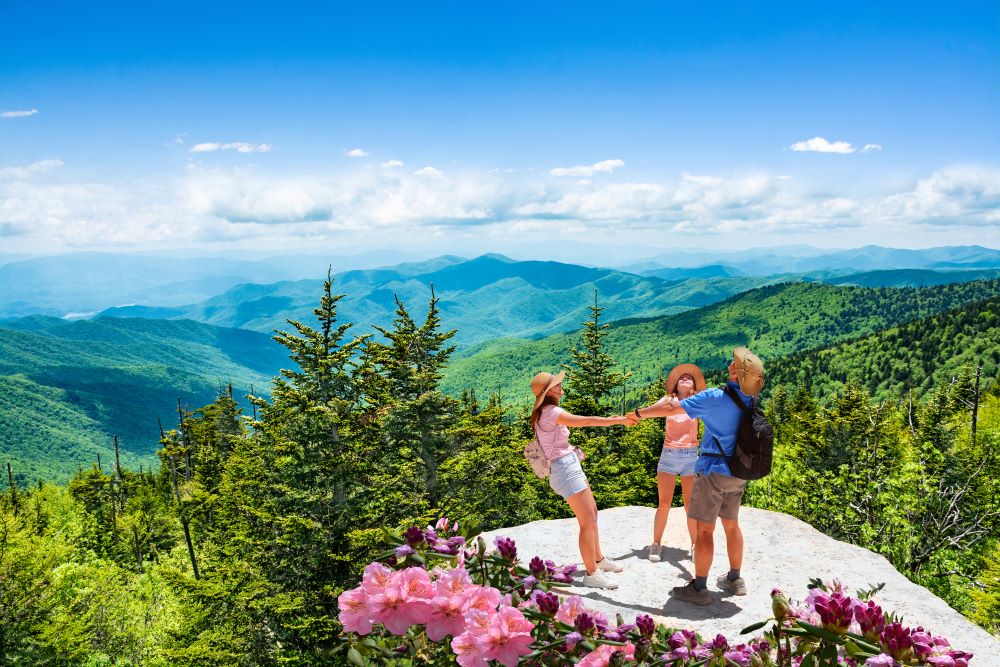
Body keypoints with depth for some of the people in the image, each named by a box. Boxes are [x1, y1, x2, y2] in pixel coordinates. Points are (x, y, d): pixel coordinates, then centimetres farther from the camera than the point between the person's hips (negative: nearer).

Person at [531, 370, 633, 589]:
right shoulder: (551, 412, -18)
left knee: (592, 512, 21)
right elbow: (587, 421, -18)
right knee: (588, 521, -8)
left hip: (569, 466, 11)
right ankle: (591, 575, -4)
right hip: (565, 467, -11)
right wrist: (619, 420, -11)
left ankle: (598, 559, 34)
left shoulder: (541, 414, 12)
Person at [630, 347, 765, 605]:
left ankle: (699, 588, 4)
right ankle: (734, 579, 31)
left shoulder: (714, 398, -19)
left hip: (713, 471, -7)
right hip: (737, 473, 7)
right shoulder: (749, 400, 2)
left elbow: (670, 409, -14)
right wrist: (680, 402, 25)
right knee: (731, 525, 19)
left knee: (704, 529, -1)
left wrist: (640, 413, 2)